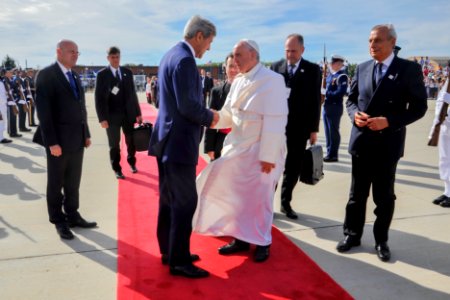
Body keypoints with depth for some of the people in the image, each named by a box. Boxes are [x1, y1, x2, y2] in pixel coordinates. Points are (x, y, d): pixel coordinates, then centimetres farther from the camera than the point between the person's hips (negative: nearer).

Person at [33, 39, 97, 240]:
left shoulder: (75, 76, 14)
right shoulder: (46, 75, -9)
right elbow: (43, 111, -15)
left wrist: (86, 134, 10)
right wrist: (52, 142, -19)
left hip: (77, 139, 6)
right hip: (59, 141, -6)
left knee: (73, 183, 14)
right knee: (56, 184, 8)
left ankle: (72, 216, 26)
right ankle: (59, 221, 21)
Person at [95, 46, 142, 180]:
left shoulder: (127, 72, 7)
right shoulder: (102, 74, -2)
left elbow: (133, 93, 9)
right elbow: (99, 98, -5)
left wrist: (138, 113, 6)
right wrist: (102, 118, -13)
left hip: (128, 113, 3)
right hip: (112, 115, -3)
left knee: (131, 141, 12)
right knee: (114, 145, 7)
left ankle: (132, 163, 36)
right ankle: (117, 169, 21)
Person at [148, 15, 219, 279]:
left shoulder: (171, 55, 15)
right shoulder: (185, 59, -17)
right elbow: (187, 105, -24)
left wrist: (205, 114, 12)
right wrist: (209, 117, -6)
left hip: (168, 139, 11)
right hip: (179, 142, -11)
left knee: (170, 199, 16)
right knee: (185, 202, -2)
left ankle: (169, 251, 29)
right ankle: (179, 261, 10)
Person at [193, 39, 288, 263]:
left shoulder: (272, 80, -15)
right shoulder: (237, 82, 9)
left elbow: (275, 120, -20)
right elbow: (227, 115, 9)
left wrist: (268, 155, -22)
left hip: (261, 150, -7)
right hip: (238, 147, 7)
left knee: (259, 198, 6)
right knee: (237, 195, 12)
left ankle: (262, 242, 27)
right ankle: (241, 238, 30)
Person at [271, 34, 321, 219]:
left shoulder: (313, 70, 1)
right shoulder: (276, 67, 4)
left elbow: (315, 101, -1)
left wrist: (313, 129, -4)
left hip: (299, 126, 0)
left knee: (293, 167, 8)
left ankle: (286, 202, 22)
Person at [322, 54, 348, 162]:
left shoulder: (342, 76, -10)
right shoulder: (330, 75, 16)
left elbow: (341, 92, -19)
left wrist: (327, 94, -17)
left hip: (335, 107, -9)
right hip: (326, 106, 9)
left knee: (333, 131, -2)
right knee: (328, 131, 13)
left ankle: (333, 155, 5)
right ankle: (329, 153, 21)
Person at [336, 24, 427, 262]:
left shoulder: (409, 69, -5)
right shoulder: (362, 68, 7)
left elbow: (418, 107, -7)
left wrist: (389, 121, -20)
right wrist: (355, 115, -10)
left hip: (388, 142, -3)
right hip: (361, 140, 3)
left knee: (384, 196, 9)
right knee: (357, 193, 12)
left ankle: (381, 240, 26)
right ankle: (352, 235, 27)